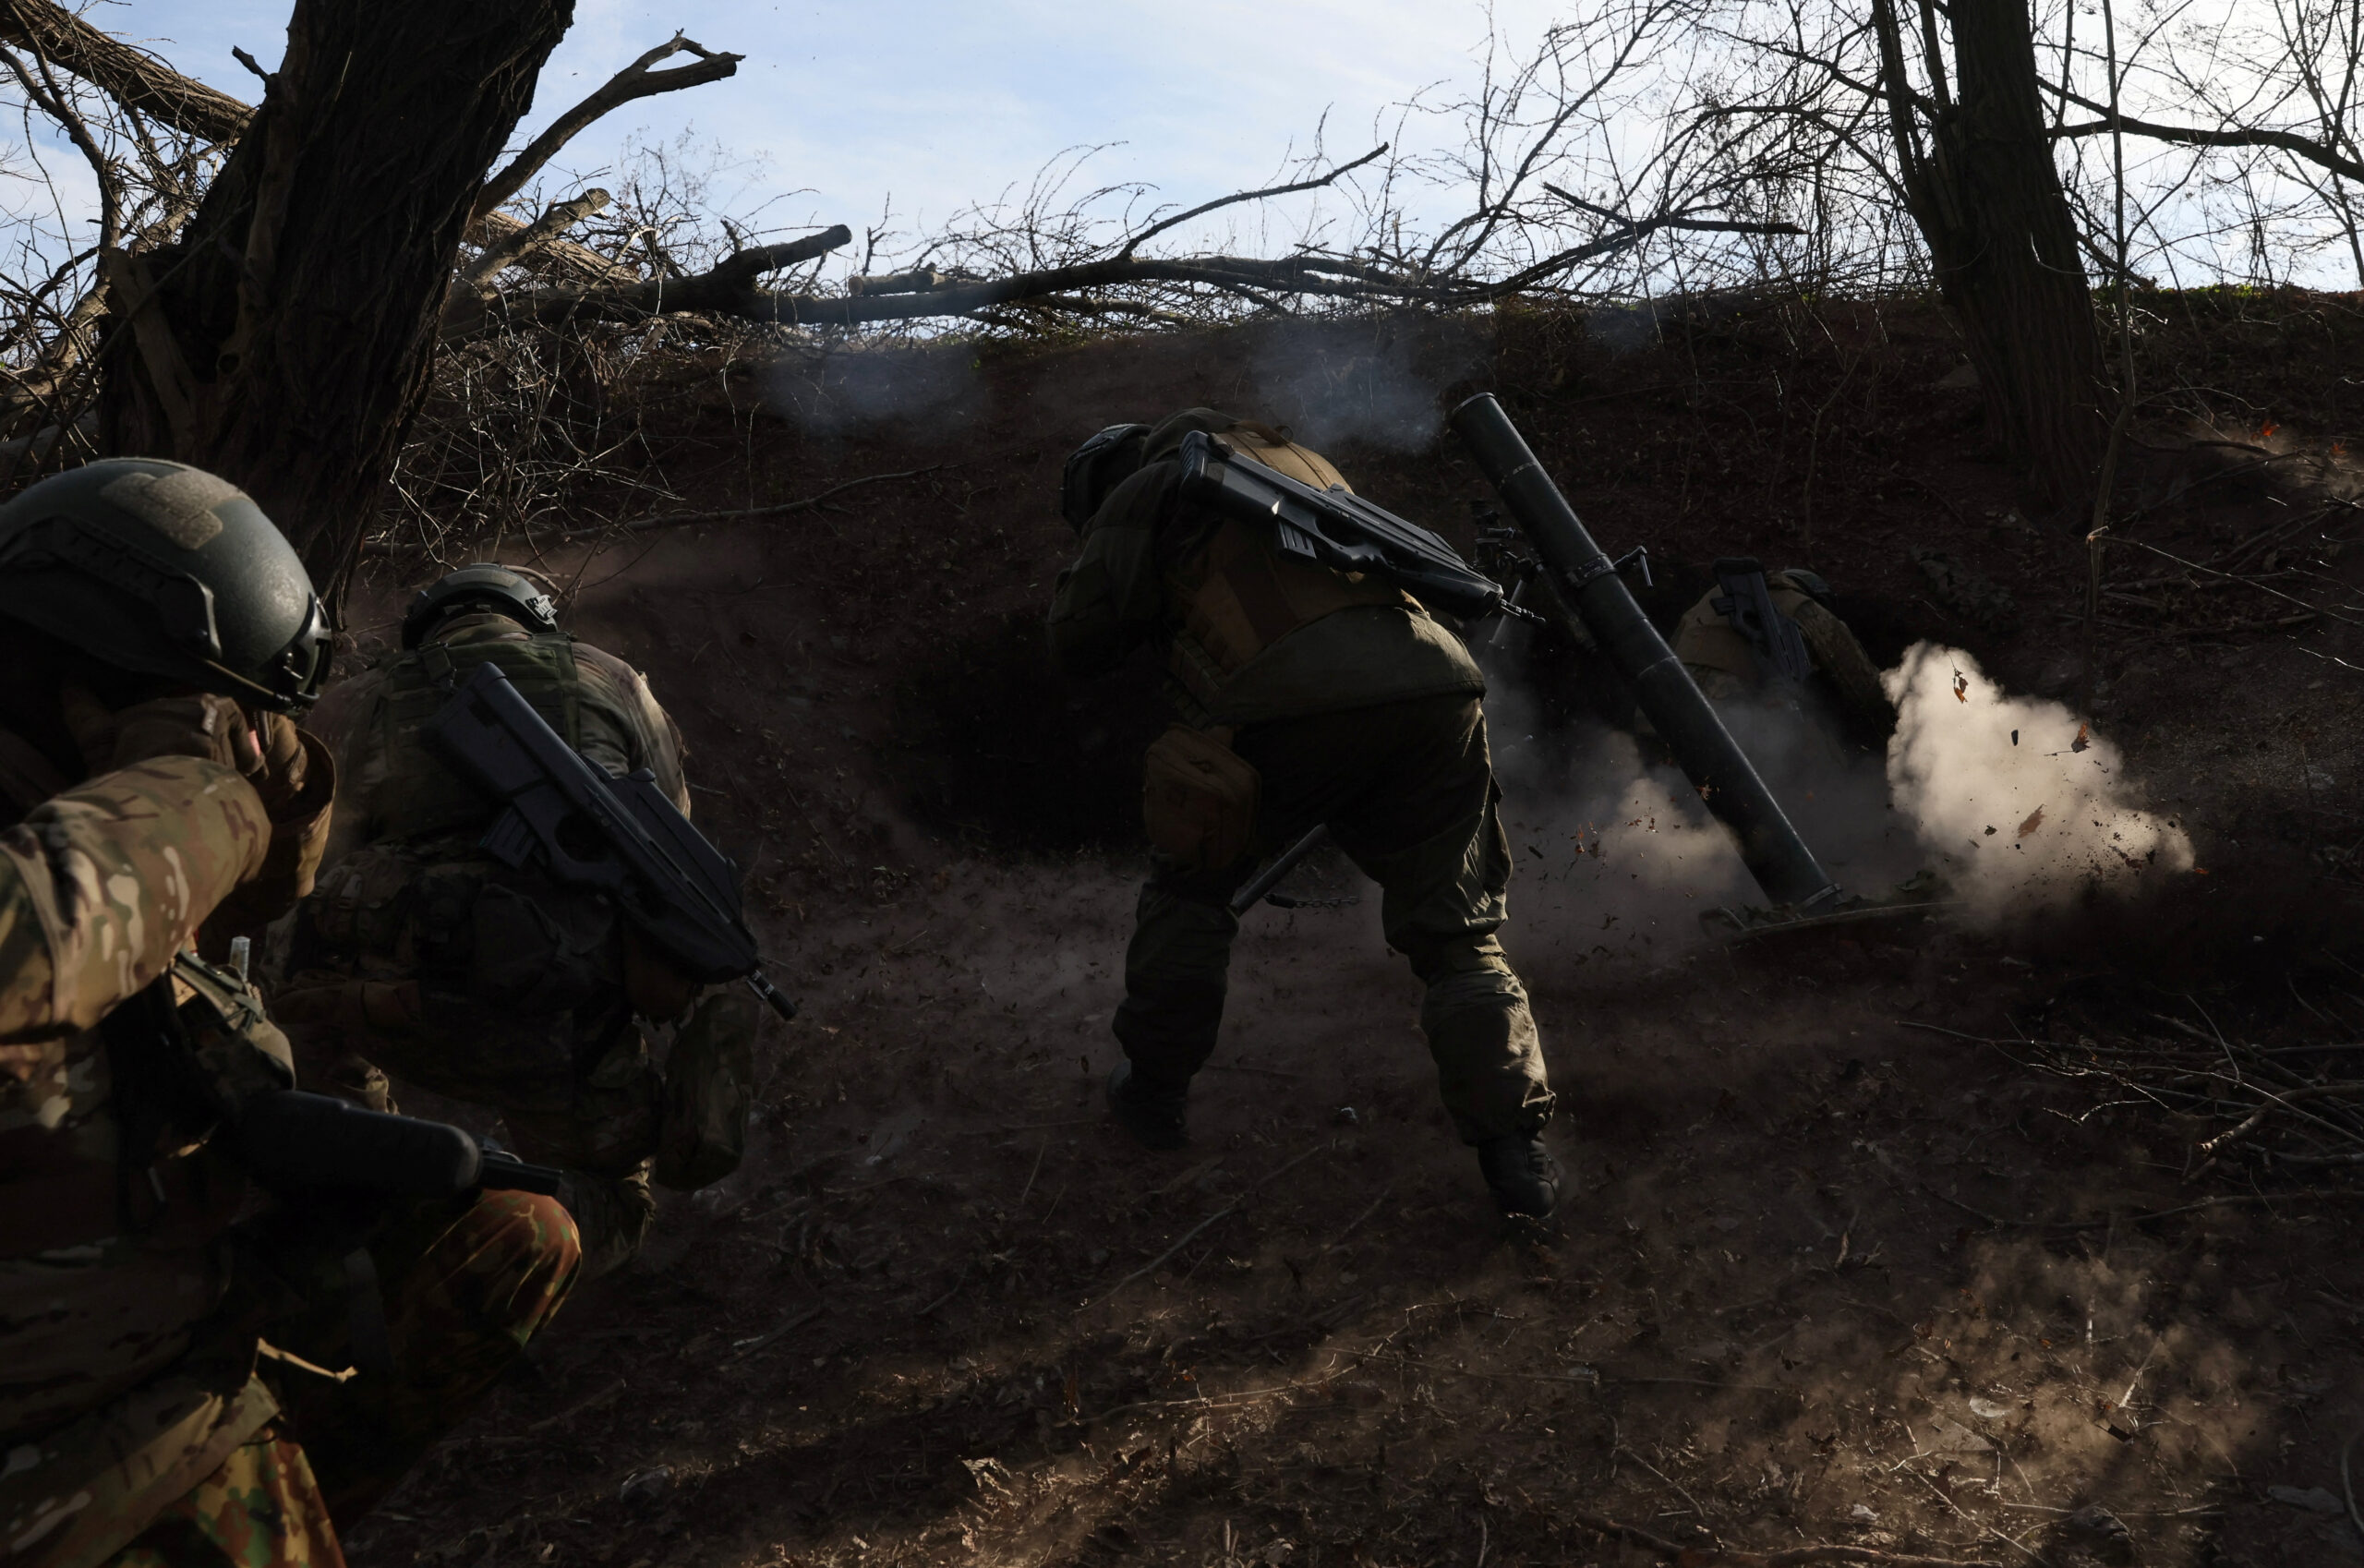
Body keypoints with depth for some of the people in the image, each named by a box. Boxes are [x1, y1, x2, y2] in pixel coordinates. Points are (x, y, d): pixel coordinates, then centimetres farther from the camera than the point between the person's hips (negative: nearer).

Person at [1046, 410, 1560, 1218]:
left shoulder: (1144, 493, 16)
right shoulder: (1300, 463, 36)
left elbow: (1081, 643, 10)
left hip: (1295, 704, -4)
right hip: (1435, 689, 5)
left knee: (1190, 885, 21)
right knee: (1457, 936, 13)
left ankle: (1155, 1090, 30)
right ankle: (1515, 1151, 4)